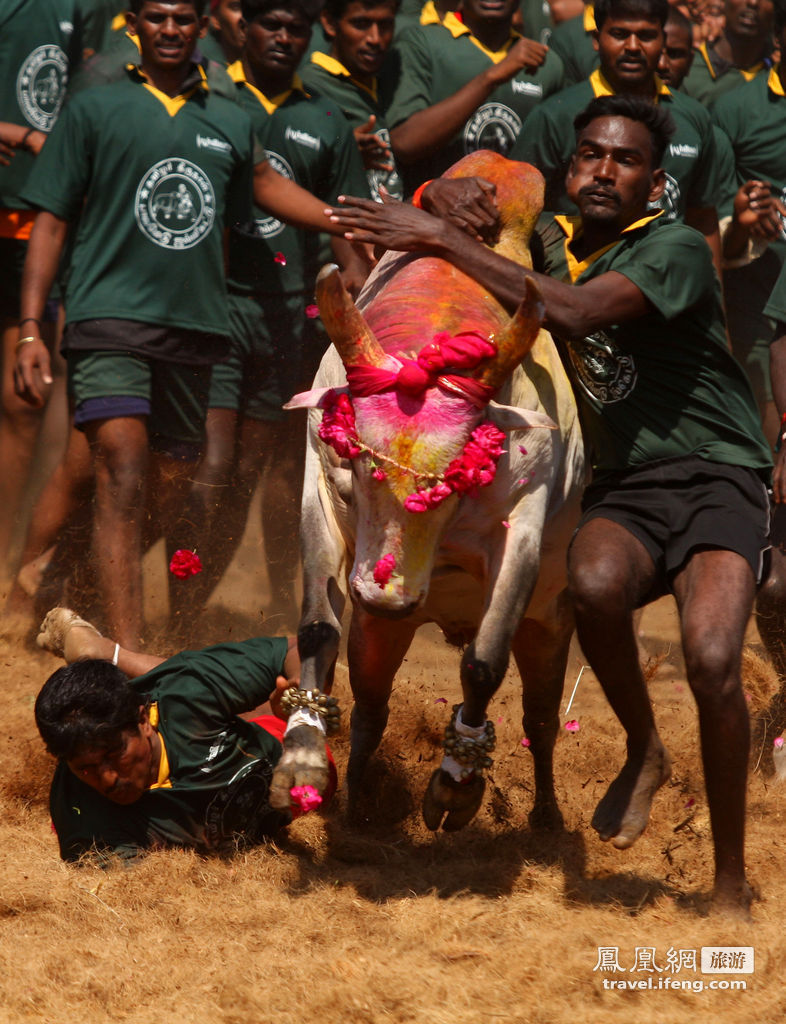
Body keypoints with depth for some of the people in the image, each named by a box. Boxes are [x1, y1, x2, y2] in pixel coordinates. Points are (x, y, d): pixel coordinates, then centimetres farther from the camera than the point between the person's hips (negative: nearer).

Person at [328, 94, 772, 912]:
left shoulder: (675, 250, -10)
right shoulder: (550, 245, 12)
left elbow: (573, 312, -25)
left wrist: (442, 239, -23)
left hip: (714, 476, -4)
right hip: (623, 487, 4)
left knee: (711, 661, -26)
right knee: (593, 583, -33)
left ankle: (730, 883, -9)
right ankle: (643, 753, -5)